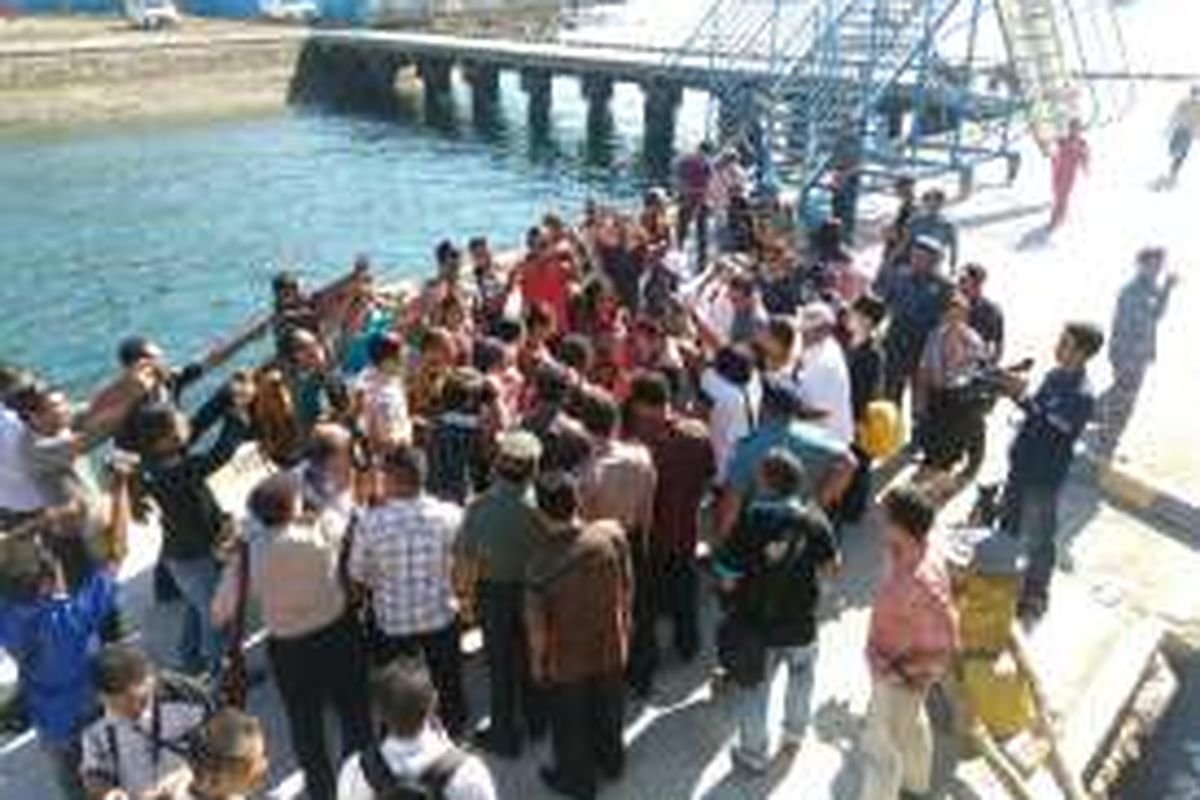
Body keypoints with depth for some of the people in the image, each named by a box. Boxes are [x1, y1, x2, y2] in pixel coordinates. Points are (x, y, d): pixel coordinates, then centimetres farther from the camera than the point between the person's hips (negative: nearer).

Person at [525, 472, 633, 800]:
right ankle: (611, 760, 54)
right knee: (608, 709, 30)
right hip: (611, 646, 4)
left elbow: (537, 627, -19)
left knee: (570, 722, 23)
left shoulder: (541, 565, -32)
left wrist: (537, 661, 0)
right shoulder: (612, 533, -24)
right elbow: (627, 587, -7)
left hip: (567, 661, -4)